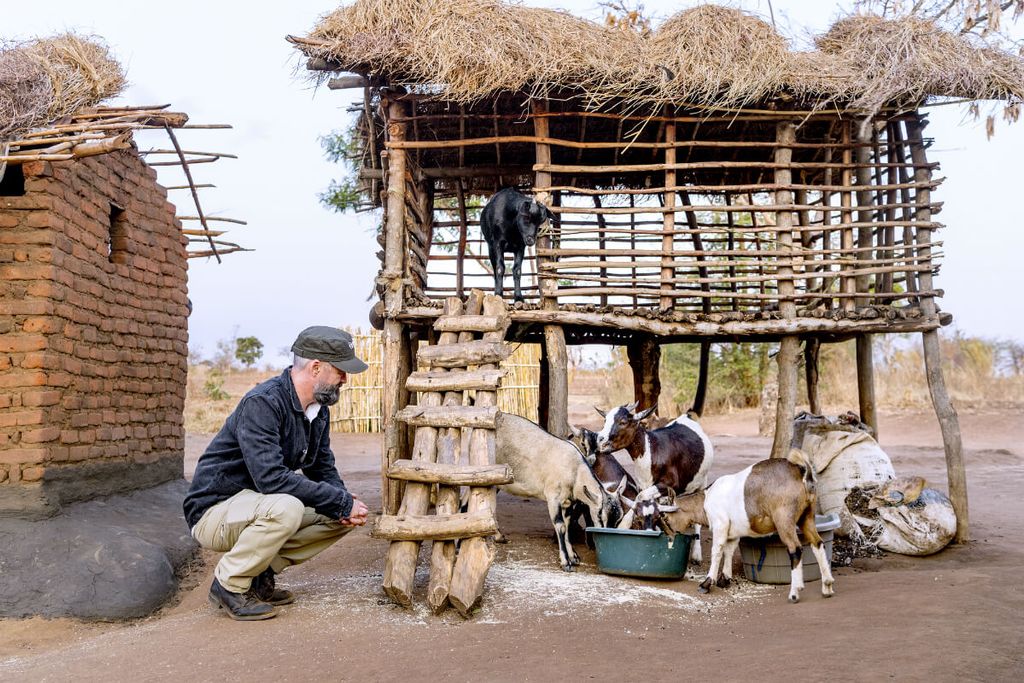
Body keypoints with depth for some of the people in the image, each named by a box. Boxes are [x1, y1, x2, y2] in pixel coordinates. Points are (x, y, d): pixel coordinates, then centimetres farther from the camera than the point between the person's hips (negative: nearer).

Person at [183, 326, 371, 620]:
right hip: (215, 510, -9)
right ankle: (229, 584, -13)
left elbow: (323, 469, 11)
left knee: (342, 515, -3)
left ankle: (261, 573, 4)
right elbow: (271, 477, -34)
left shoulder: (318, 409, 3)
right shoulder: (262, 403, -25)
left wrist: (344, 502, -12)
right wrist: (341, 502, -28)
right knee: (285, 508, -36)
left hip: (259, 505, 9)